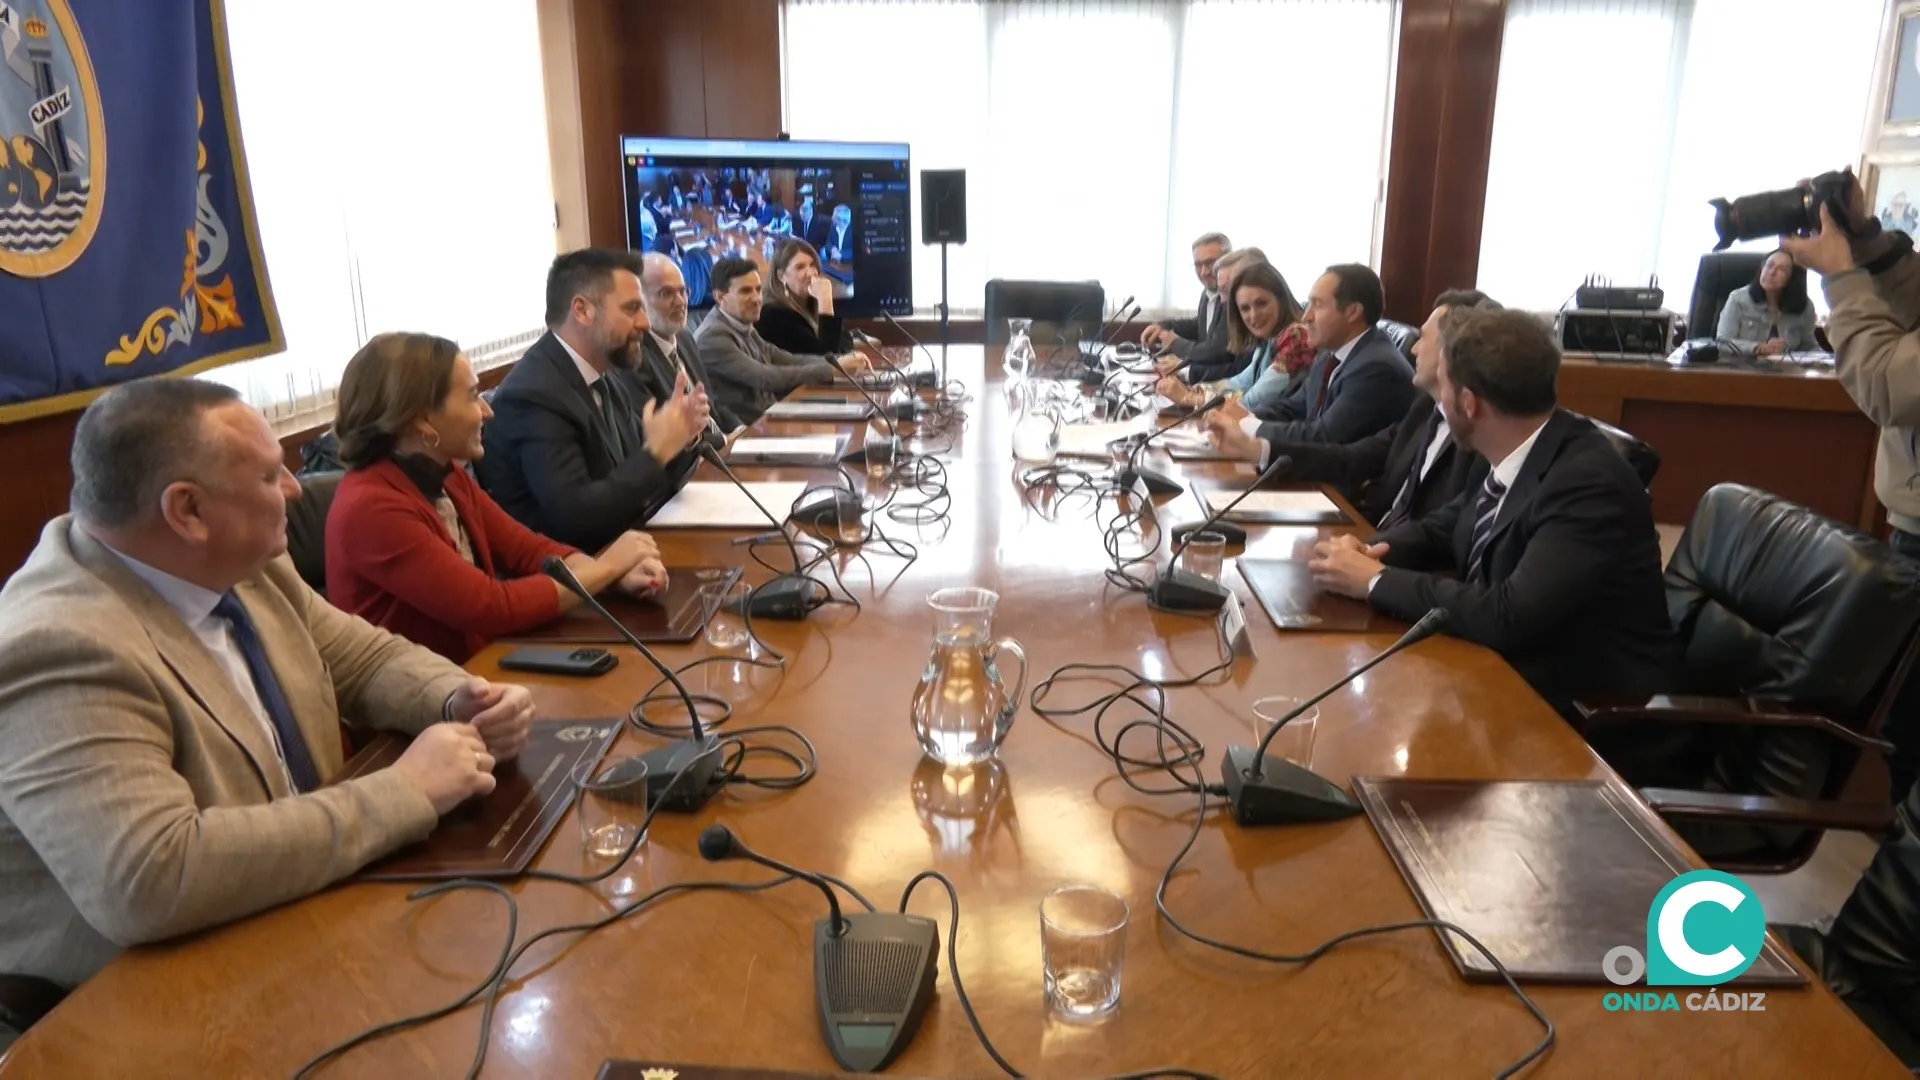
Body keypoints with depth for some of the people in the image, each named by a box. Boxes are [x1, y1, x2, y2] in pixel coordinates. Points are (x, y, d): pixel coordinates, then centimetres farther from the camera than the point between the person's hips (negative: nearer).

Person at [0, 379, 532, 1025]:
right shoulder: (61, 649, -26)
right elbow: (150, 882, -35)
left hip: (300, 919, 7)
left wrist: (461, 703, -12)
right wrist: (407, 790, -29)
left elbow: (365, 657, 9)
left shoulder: (238, 567, -2)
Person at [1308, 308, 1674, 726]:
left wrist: (1376, 580, -23)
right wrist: (1365, 552, -9)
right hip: (1506, 665, 7)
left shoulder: (1589, 483, -26)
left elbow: (1509, 616, -32)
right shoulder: (1509, 457, -2)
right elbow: (1441, 529, 11)